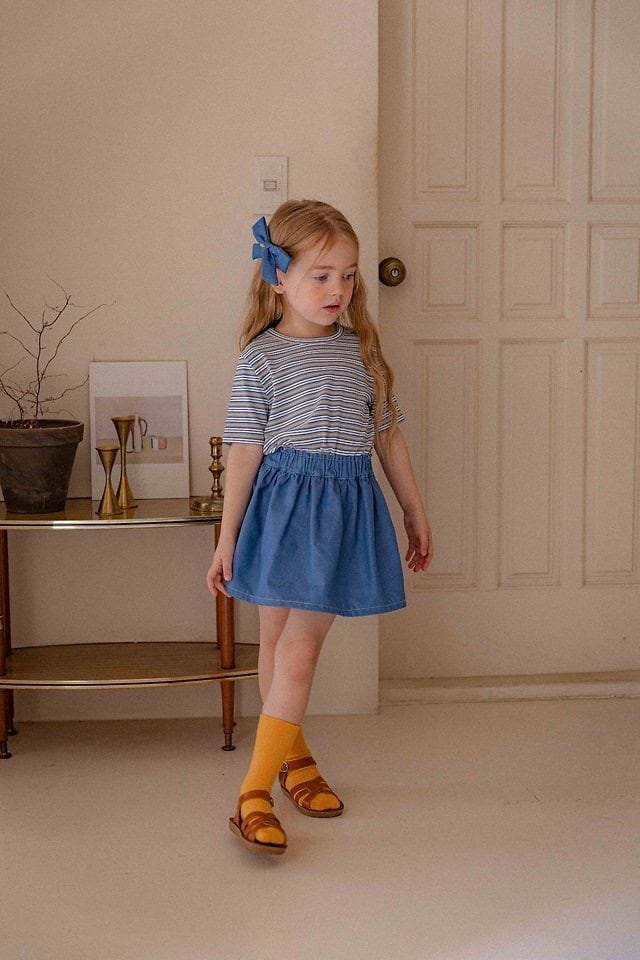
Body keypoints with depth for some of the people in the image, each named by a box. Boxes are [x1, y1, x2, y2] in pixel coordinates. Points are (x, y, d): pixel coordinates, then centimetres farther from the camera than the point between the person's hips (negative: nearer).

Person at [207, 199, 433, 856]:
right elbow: (245, 451, -4)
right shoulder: (261, 358, -5)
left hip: (346, 508, 2)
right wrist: (226, 539, -3)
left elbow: (388, 435, 14)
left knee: (298, 651, -1)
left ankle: (259, 786, 6)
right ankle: (292, 753, 29)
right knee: (278, 641, 9)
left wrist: (414, 511, 18)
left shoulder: (362, 349, 7)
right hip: (285, 504, -2)